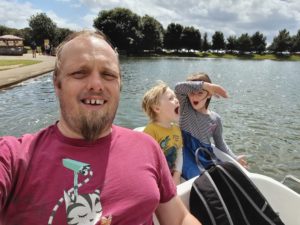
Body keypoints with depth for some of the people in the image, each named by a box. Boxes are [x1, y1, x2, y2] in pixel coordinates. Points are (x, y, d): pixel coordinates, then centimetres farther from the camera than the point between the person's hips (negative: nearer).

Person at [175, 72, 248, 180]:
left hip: (205, 155, 4)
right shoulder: (185, 108, -3)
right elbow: (178, 87, -23)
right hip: (187, 152, -3)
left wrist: (234, 158, 8)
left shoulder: (215, 118, 3)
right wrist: (207, 85, -26)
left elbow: (220, 143, 15)